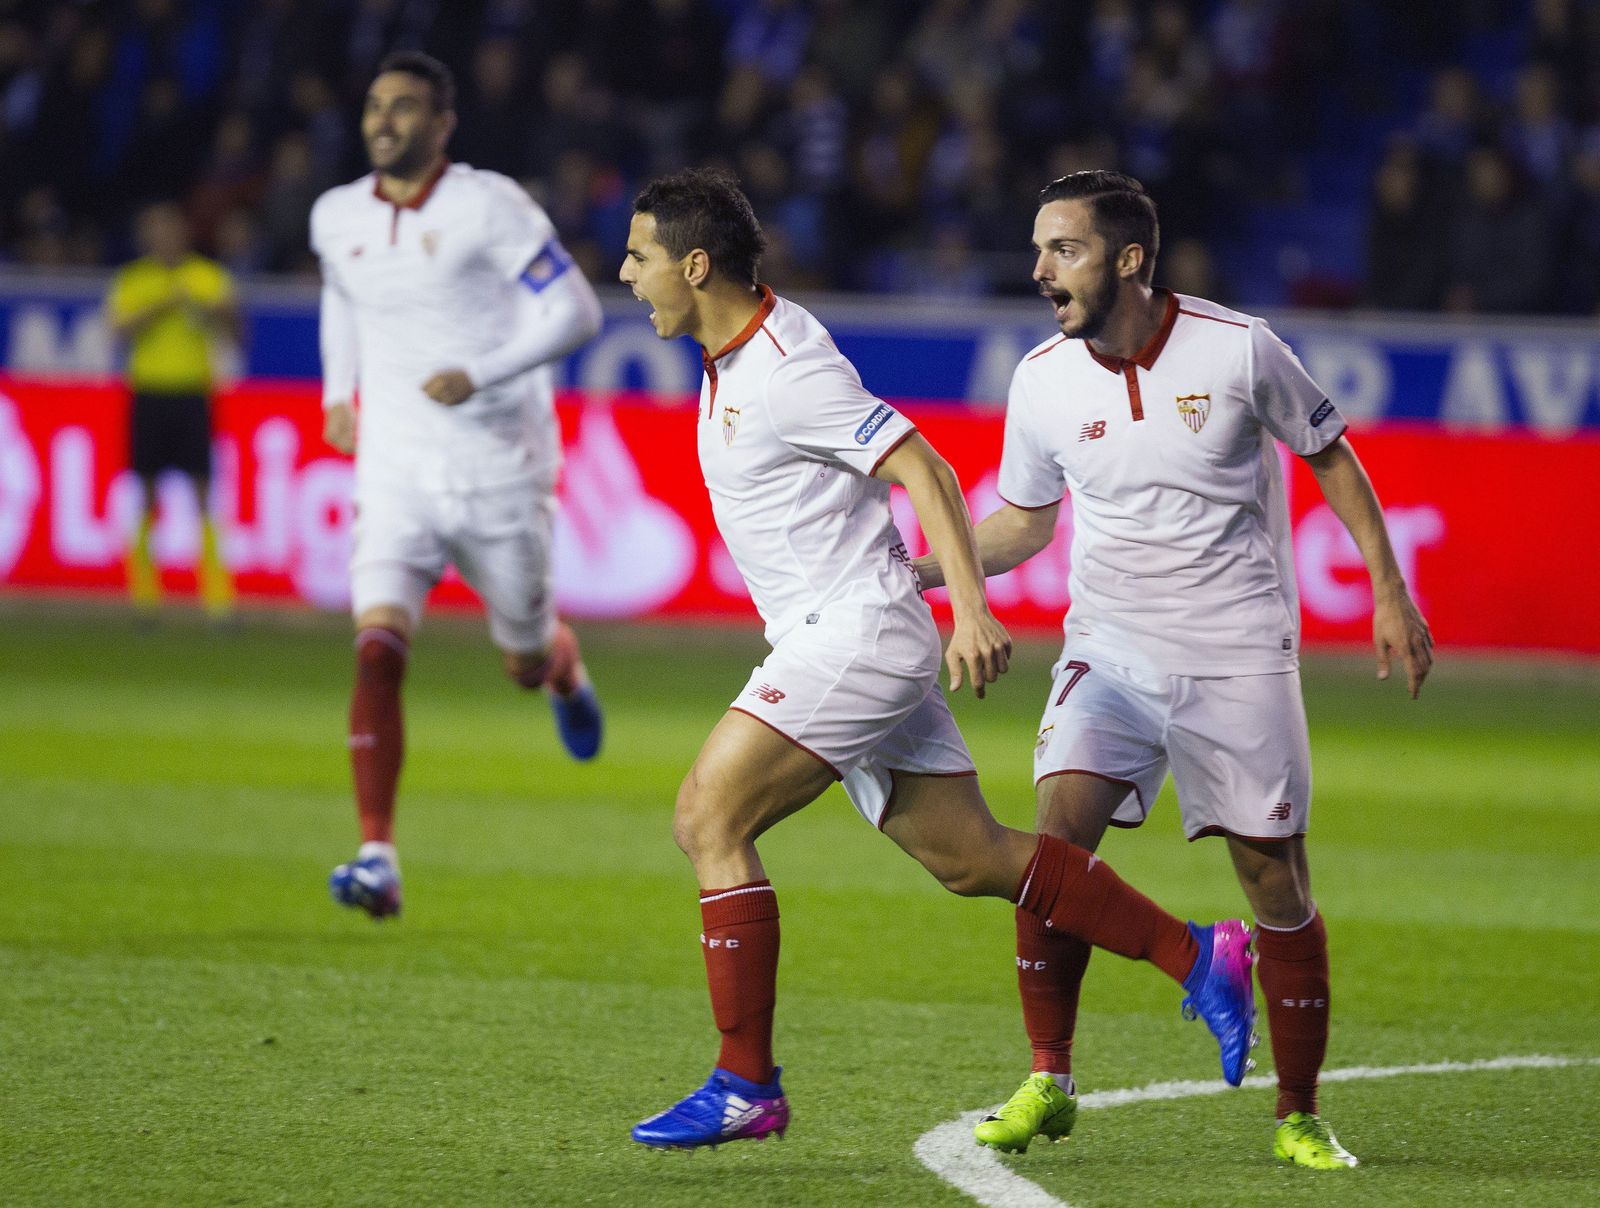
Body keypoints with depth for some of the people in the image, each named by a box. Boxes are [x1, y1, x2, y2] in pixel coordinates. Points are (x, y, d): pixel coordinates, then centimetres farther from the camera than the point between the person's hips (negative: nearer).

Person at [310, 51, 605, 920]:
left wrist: (480, 376, -24)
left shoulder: (487, 207, -12)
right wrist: (336, 391, 18)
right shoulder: (337, 218, 4)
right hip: (396, 479, 2)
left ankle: (562, 669, 53)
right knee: (377, 651, -18)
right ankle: (378, 861, -21)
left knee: (525, 666, 12)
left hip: (500, 476, -2)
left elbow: (576, 311, -13)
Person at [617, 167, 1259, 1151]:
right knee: (973, 859, 8)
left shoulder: (786, 369, -17)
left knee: (709, 818, -13)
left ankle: (748, 1087, -11)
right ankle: (1200, 957, 14)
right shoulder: (732, 358, 12)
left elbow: (925, 469, -20)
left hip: (856, 629, -10)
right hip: (826, 637, 10)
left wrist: (972, 611, -28)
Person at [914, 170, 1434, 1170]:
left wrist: (1390, 594, 1)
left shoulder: (1237, 348, -10)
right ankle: (1049, 1085, -8)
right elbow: (1024, 523, 13)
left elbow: (1329, 456, 4)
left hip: (1239, 655, -2)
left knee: (1277, 879, -2)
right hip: (1111, 649, 2)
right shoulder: (1043, 379, -2)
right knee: (1057, 838, -18)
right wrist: (916, 571, -2)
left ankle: (1300, 1116, 11)